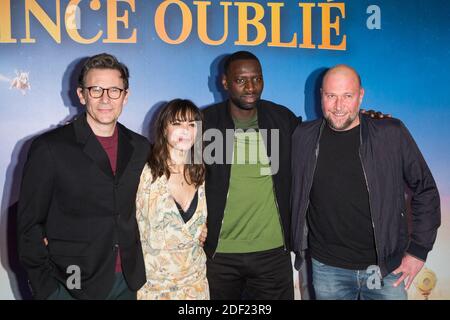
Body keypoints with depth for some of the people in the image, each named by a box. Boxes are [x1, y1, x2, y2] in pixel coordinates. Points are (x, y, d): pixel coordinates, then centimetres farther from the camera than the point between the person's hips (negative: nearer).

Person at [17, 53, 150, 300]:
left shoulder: (140, 148, 3)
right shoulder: (49, 148, -10)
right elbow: (30, 224, -7)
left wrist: (137, 273, 3)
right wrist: (45, 288, -10)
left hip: (127, 281, 4)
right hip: (70, 287, -4)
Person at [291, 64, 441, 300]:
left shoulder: (392, 134, -7)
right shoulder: (303, 137, -2)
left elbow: (426, 191, -1)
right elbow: (294, 195, 10)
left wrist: (418, 250, -3)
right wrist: (299, 244, 8)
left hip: (387, 269, -1)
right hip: (327, 269, 1)